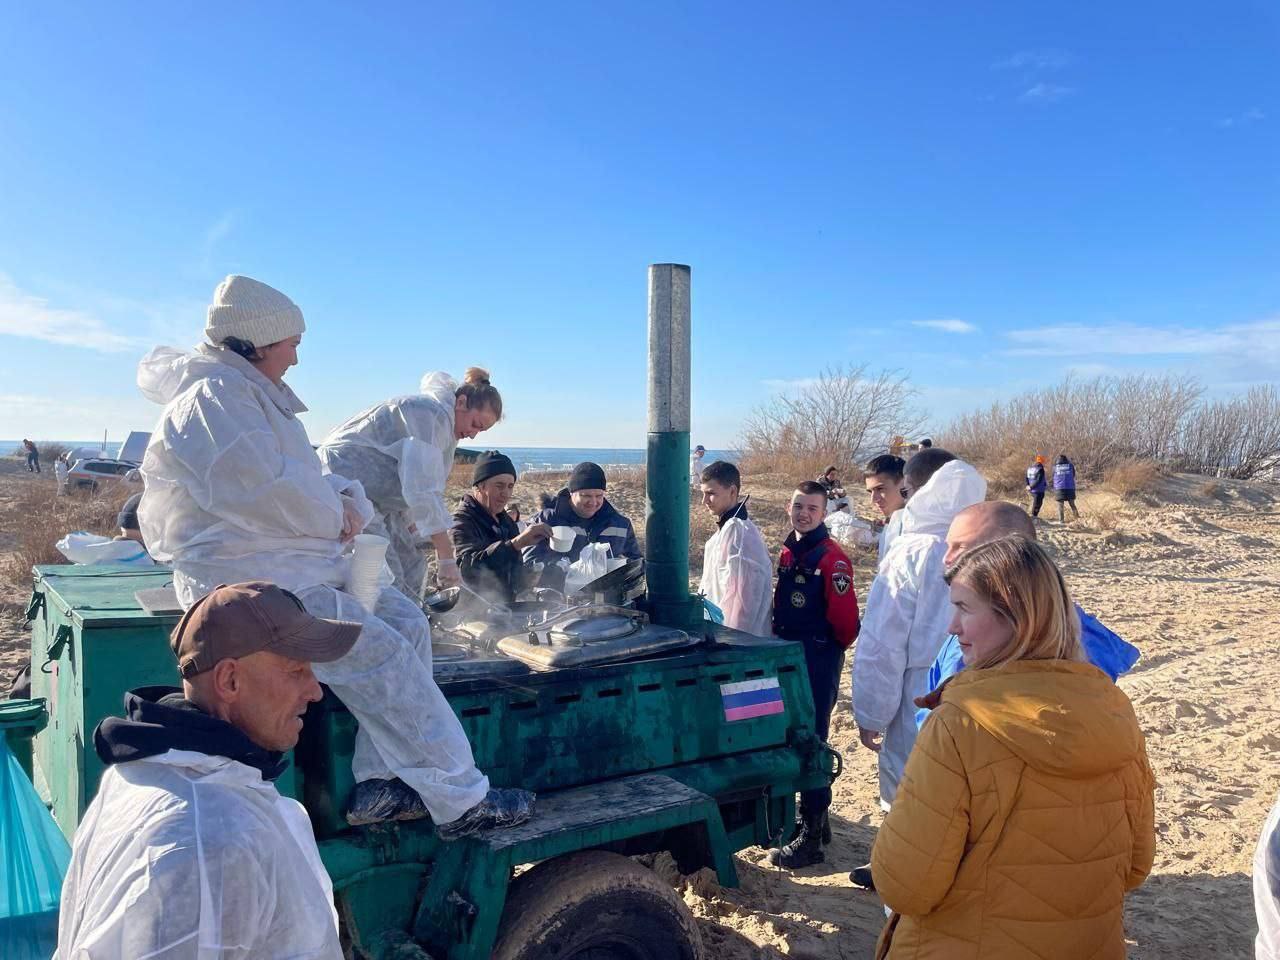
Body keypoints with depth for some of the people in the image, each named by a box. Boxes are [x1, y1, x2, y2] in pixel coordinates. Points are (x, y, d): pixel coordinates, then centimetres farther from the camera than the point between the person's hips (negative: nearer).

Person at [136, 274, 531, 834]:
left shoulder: (253, 396, 20)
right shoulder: (213, 398, -13)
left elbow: (304, 478, 21)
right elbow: (268, 495, -26)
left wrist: (346, 499, -2)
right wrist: (337, 517, -8)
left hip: (301, 565, 11)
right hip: (249, 579, -11)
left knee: (408, 622, 0)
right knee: (381, 654, -19)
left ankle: (379, 784, 0)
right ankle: (460, 802, -10)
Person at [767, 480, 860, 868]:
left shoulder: (832, 558, -17)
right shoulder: (787, 553, 9)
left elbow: (845, 617, -18)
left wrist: (834, 646, -2)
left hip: (819, 661, -8)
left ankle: (811, 837, 7)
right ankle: (814, 816, 33)